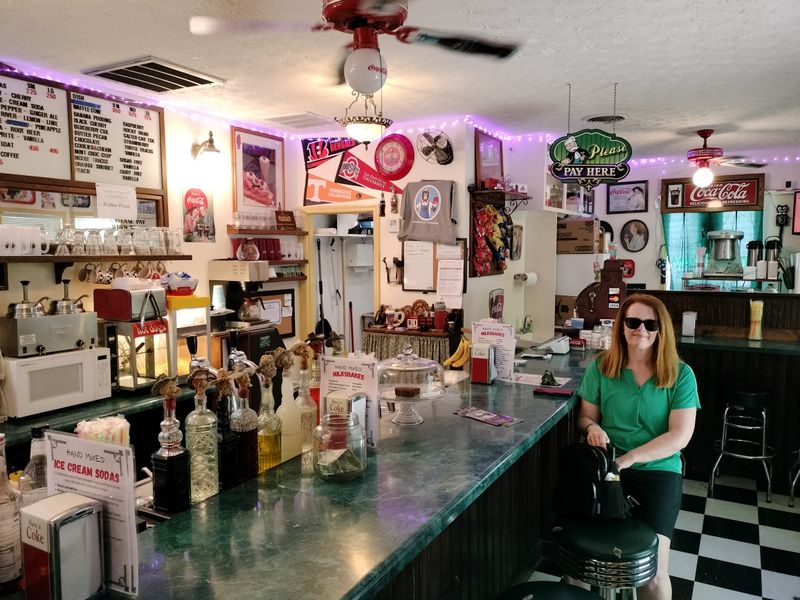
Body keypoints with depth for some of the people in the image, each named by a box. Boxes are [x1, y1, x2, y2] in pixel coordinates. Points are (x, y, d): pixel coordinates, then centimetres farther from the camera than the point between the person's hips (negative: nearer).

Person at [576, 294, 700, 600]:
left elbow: (680, 436, -6)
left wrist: (629, 458, -16)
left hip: (658, 471, -1)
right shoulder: (601, 367, 4)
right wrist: (592, 427, -13)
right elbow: (585, 416, 11)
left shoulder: (680, 374, -1)